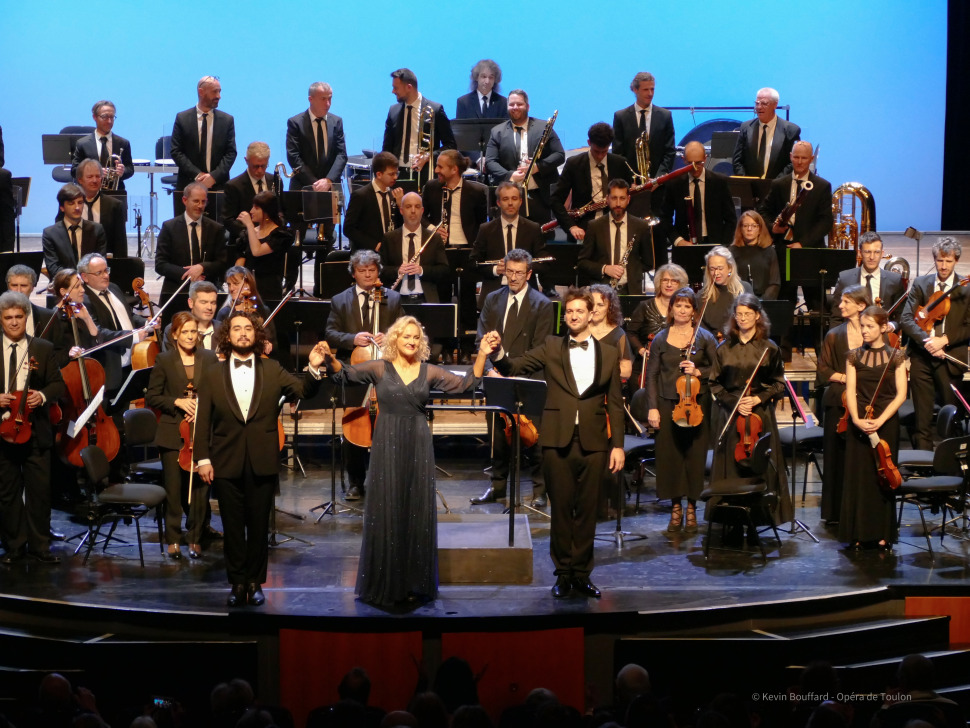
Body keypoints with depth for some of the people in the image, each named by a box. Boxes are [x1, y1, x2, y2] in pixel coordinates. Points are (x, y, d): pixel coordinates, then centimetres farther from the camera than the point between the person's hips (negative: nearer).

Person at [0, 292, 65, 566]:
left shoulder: (44, 349, 6)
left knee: (40, 490, 2)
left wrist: (43, 395, -13)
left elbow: (58, 383, 7)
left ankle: (40, 545, 13)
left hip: (35, 429, 0)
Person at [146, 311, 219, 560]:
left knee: (200, 487, 2)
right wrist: (177, 402, -12)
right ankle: (173, 539, 12)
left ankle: (195, 538, 15)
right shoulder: (164, 360, 2)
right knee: (174, 488, 1)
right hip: (173, 434, -1)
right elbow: (151, 397, 2)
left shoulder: (210, 359, 5)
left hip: (203, 434, 1)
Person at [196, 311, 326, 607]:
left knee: (259, 526, 7)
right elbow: (203, 420, 2)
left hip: (262, 463, 0)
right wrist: (203, 458, -6)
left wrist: (314, 369, -26)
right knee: (233, 527, 7)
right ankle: (237, 583, 16)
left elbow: (304, 391, -7)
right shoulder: (212, 375, 5)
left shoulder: (273, 371, 5)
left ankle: (255, 582, 17)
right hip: (227, 463, 0)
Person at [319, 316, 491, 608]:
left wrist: (482, 354, -6)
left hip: (418, 445, 2)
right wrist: (330, 359, -24)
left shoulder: (429, 372, 6)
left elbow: (466, 384, 4)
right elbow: (346, 374, -5)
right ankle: (385, 584, 11)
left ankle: (415, 583, 14)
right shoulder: (379, 368, 1)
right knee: (386, 512, 1)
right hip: (387, 444, -2)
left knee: (418, 512, 5)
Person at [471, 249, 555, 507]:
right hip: (497, 379, 4)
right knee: (497, 435, 11)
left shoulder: (542, 305, -5)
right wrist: (490, 369, -11)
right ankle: (497, 486, 24)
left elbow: (540, 351, -9)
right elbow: (482, 340, 6)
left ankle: (539, 490, 11)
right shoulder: (493, 300, 9)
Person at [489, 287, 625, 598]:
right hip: (558, 441, -1)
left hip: (593, 442, 1)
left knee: (587, 509, 6)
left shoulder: (608, 354, 9)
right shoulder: (551, 348, 6)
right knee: (561, 508, 4)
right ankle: (563, 573, 12)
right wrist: (498, 354, -24)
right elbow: (514, 367, -2)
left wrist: (618, 444, 3)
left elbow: (615, 403, 9)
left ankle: (582, 573, 14)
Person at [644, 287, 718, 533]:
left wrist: (699, 372, -16)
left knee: (695, 456, 0)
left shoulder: (705, 337, 3)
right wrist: (652, 407, -2)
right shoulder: (660, 340, 7)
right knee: (670, 456, 1)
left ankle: (691, 509, 11)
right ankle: (676, 508, 13)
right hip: (667, 405, 1)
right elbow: (652, 375, 6)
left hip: (698, 404, -1)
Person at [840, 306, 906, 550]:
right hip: (859, 422, 1)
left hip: (886, 422, -1)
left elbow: (901, 394, -5)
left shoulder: (895, 357, 1)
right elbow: (850, 391, -2)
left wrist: (881, 420, -18)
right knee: (858, 477, 1)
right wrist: (856, 419, -18)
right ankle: (860, 533, 7)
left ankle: (883, 534, 9)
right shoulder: (854, 356, 5)